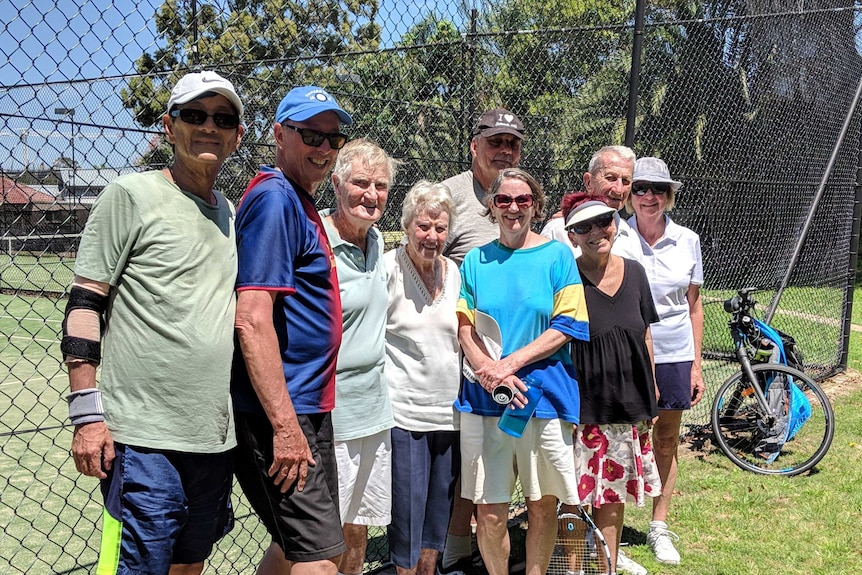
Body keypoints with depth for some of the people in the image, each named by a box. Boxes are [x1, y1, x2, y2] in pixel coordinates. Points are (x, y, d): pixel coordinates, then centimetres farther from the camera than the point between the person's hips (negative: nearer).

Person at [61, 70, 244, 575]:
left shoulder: (231, 214, 14)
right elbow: (83, 305, -7)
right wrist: (87, 412, -13)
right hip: (146, 439, -6)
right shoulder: (132, 195, -4)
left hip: (218, 437, 6)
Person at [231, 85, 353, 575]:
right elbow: (252, 320, -23)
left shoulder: (300, 202, 15)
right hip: (281, 413, -10)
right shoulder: (275, 199, -14)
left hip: (307, 411, 10)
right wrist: (284, 425, -23)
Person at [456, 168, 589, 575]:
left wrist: (510, 364, -14)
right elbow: (464, 328, 5)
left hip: (545, 396, -1)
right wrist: (488, 370, -14)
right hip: (483, 400, 1)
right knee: (489, 512, 3)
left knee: (543, 506, 9)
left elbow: (567, 326, -5)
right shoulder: (475, 261, 9)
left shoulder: (558, 256, 3)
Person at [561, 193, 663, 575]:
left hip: (627, 405, 5)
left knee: (614, 493, 16)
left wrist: (650, 401, 12)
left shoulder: (634, 272, 4)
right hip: (582, 406, -4)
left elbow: (645, 339, 11)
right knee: (575, 495, 3)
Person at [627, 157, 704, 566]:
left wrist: (696, 365, 6)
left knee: (667, 441, 12)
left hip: (674, 353, 3)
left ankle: (659, 527, 28)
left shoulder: (687, 240, 1)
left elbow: (694, 306, 7)